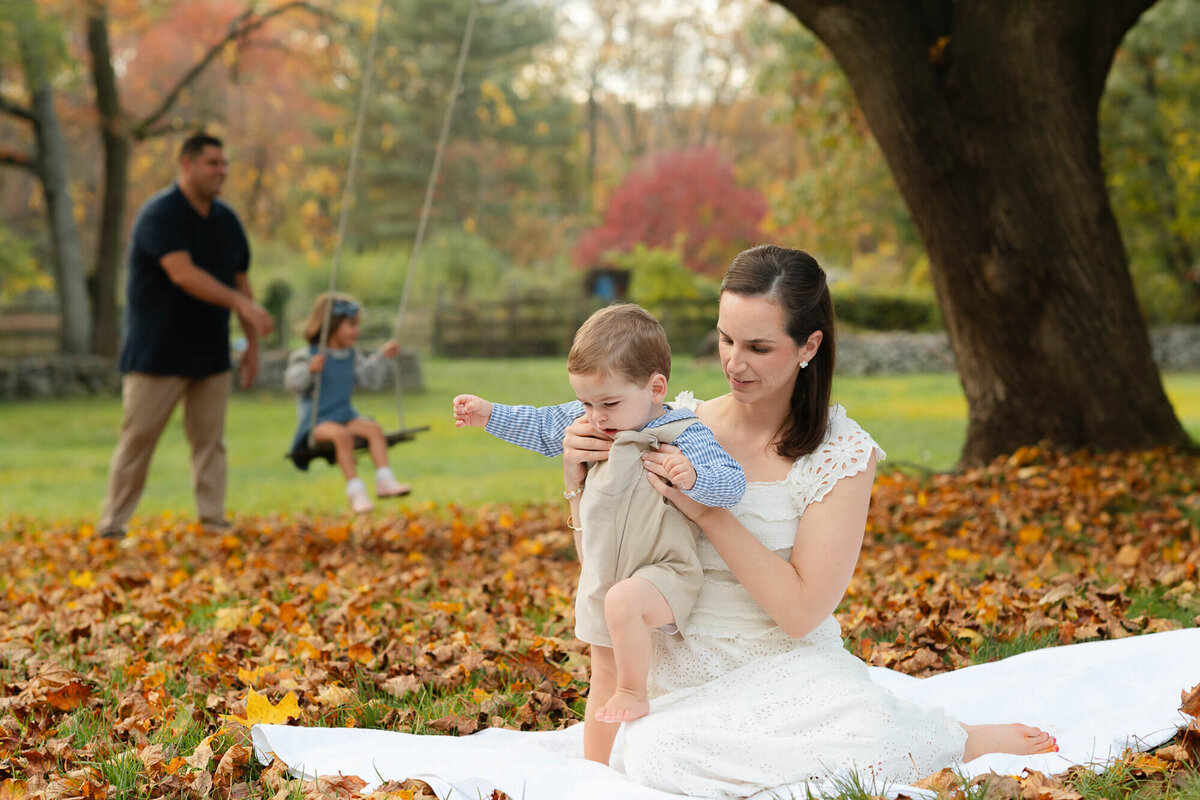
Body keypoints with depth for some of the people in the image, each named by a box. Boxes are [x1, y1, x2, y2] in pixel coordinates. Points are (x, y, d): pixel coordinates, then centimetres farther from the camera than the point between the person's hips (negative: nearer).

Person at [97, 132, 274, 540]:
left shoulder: (226, 220, 10)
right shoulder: (160, 214, -14)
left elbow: (240, 283, 15)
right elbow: (184, 274, -26)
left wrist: (252, 344, 11)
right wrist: (241, 304, -33)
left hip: (211, 354, 6)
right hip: (157, 353, -6)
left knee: (210, 441, 5)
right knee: (136, 441, -2)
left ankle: (214, 522, 8)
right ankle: (111, 528, 6)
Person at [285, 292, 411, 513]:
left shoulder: (351, 356, 14)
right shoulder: (308, 355, -8)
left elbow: (367, 377, 26)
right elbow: (293, 382, -16)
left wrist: (382, 356, 18)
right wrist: (310, 370, -33)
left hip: (345, 416, 7)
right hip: (317, 421, -6)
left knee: (373, 428, -21)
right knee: (341, 434, -36)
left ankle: (385, 480, -27)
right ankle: (355, 490, -38)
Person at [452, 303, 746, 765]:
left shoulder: (685, 437, -18)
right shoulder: (589, 423, 3)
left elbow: (733, 481, -24)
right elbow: (544, 427, 20)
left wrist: (693, 476, -42)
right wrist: (490, 416, 16)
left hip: (664, 574, -7)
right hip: (602, 578, 7)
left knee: (623, 601, -38)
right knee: (603, 680, 14)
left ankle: (634, 694, -18)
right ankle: (595, 769, 26)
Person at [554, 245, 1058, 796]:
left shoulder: (843, 454, -6)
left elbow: (800, 611, -13)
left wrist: (705, 510, -19)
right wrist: (582, 484, -9)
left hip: (789, 670, -3)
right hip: (681, 683, 3)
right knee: (653, 755, -34)